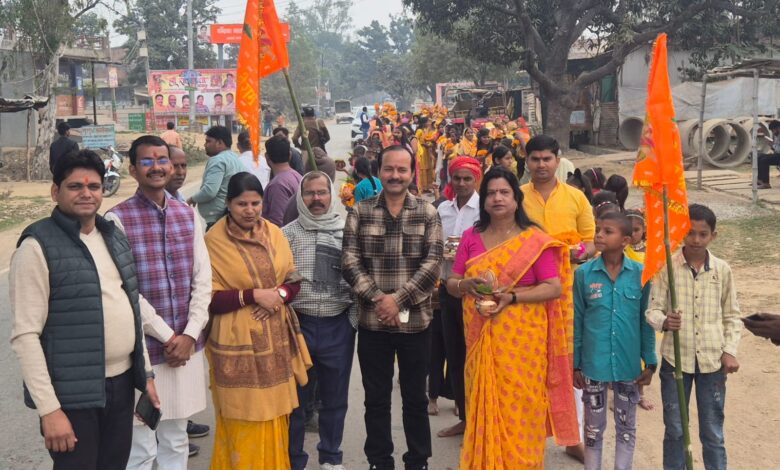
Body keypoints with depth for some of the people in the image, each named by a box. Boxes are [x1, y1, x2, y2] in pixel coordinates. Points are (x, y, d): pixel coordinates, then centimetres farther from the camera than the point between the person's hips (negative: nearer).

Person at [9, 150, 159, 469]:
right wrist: (49, 409, -18)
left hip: (121, 383, 7)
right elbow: (25, 335, -15)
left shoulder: (114, 236, 10)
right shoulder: (38, 246, -12)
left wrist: (145, 372, 15)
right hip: (73, 394, -7)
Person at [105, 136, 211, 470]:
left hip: (186, 345, 5)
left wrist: (189, 335, -5)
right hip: (144, 349, -4)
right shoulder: (118, 219, -8)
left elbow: (202, 279, 6)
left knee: (176, 440, 16)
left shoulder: (188, 215, 8)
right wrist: (167, 337, -10)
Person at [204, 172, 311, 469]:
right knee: (244, 423, 1)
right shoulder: (214, 241, -9)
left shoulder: (274, 233, 6)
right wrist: (253, 295, -18)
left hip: (276, 340, 5)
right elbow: (208, 300, -11)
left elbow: (294, 281, 10)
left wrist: (280, 295, -11)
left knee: (275, 418, 11)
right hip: (237, 343, -4)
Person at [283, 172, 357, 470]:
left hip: (338, 326, 1)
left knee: (335, 398, 13)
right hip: (298, 324, -1)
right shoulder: (287, 234, 1)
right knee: (295, 397, 9)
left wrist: (354, 317, -3)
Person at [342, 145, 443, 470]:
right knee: (376, 398, 11)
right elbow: (350, 261, -4)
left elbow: (432, 263, -7)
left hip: (415, 321, 0)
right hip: (372, 321, 1)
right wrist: (377, 298, -16)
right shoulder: (360, 212, 3)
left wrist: (398, 300, -15)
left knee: (415, 397, 11)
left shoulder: (427, 214, 1)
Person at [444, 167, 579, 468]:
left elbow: (554, 287, -8)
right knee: (484, 406, 9)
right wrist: (468, 284, -14)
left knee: (519, 409, 0)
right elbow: (451, 284, 8)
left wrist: (512, 296, -19)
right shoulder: (471, 237, 8)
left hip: (521, 340, -3)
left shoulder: (535, 240, -3)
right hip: (481, 338, 3)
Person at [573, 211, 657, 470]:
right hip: (593, 363, 0)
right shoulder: (584, 273, -7)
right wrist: (575, 363, -1)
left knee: (626, 427, 15)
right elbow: (576, 321, -1)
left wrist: (650, 362, 0)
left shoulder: (640, 273, -7)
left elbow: (646, 321, 0)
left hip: (629, 363, 0)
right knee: (594, 427, 13)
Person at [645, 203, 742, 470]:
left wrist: (730, 351, -1)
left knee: (713, 432, 11)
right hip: (675, 358, -1)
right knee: (674, 429, 11)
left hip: (712, 359, 1)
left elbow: (732, 316, 8)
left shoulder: (722, 269, 1)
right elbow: (653, 309, -5)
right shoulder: (667, 267, -6)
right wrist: (663, 321, -27)